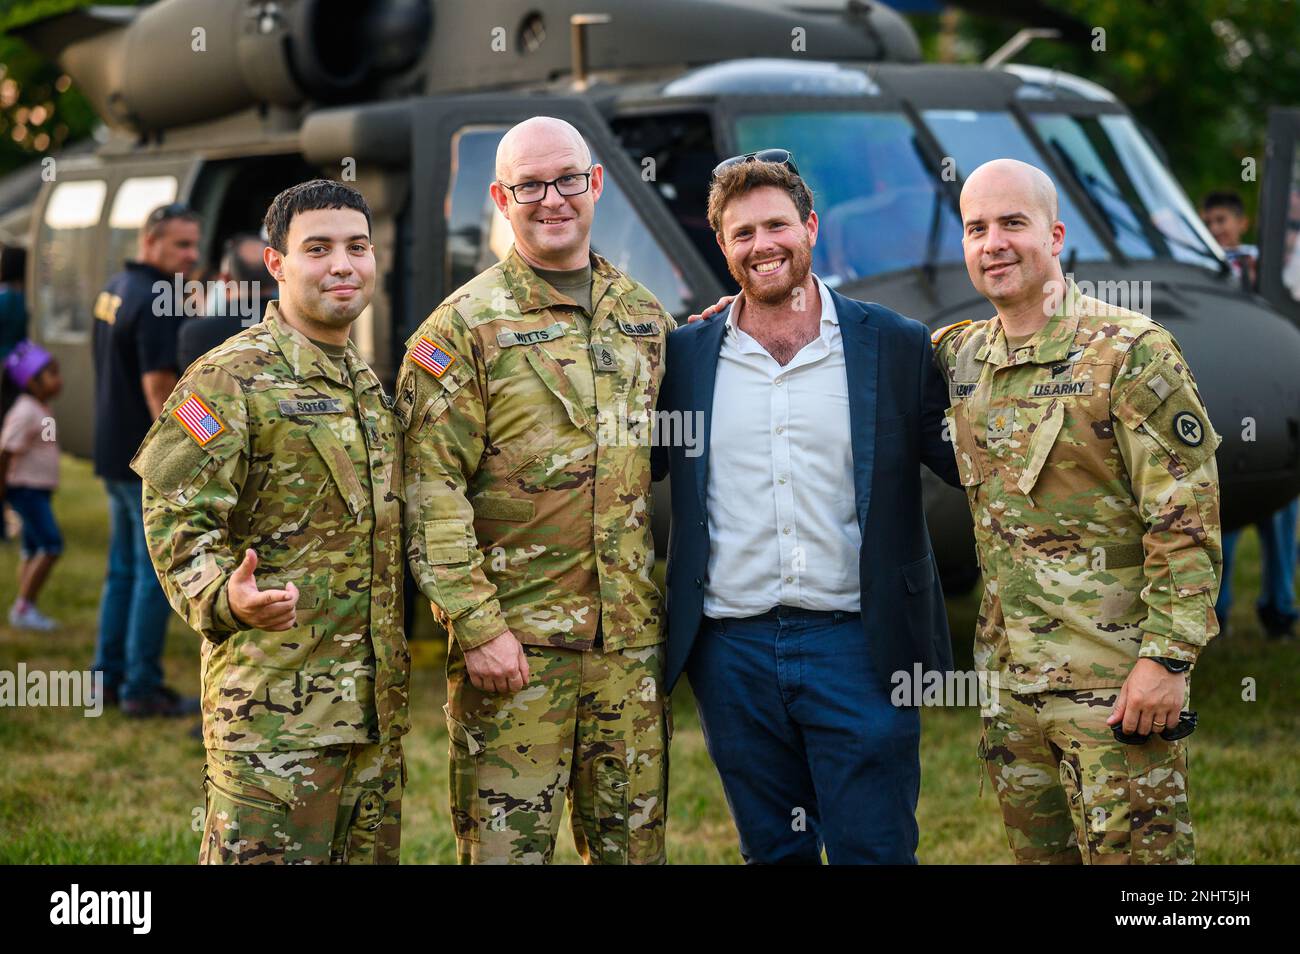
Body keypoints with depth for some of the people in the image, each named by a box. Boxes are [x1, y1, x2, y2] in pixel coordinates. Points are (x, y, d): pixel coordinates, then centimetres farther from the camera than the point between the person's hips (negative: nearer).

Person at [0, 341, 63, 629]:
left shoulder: (40, 410, 12)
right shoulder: (25, 413, -18)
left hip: (40, 489, 10)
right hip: (26, 487, -10)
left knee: (33, 549, 12)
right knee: (51, 545, -14)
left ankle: (26, 610, 16)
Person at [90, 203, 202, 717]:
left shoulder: (114, 289, 11)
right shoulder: (156, 301, -19)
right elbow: (159, 387, -22)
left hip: (115, 456, 10)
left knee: (123, 568, 16)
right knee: (155, 573, -3)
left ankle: (108, 676, 22)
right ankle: (142, 688, 1)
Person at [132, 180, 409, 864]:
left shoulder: (369, 384, 17)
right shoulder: (230, 378, -8)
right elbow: (177, 519, -13)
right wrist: (225, 598, -30)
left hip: (375, 700, 8)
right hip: (275, 701, -8)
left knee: (370, 852, 13)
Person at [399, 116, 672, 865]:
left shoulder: (645, 317, 11)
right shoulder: (467, 326, -5)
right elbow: (431, 490, -10)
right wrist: (476, 625, -15)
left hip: (632, 638, 5)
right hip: (516, 640, -5)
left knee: (635, 840, 11)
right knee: (507, 844, -1)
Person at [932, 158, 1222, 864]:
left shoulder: (1131, 351, -11)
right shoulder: (960, 355, 9)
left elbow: (1187, 521, -14)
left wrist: (1167, 658, -19)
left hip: (1114, 673, -7)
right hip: (1009, 672, 7)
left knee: (1131, 849, -5)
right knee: (1037, 850, 15)